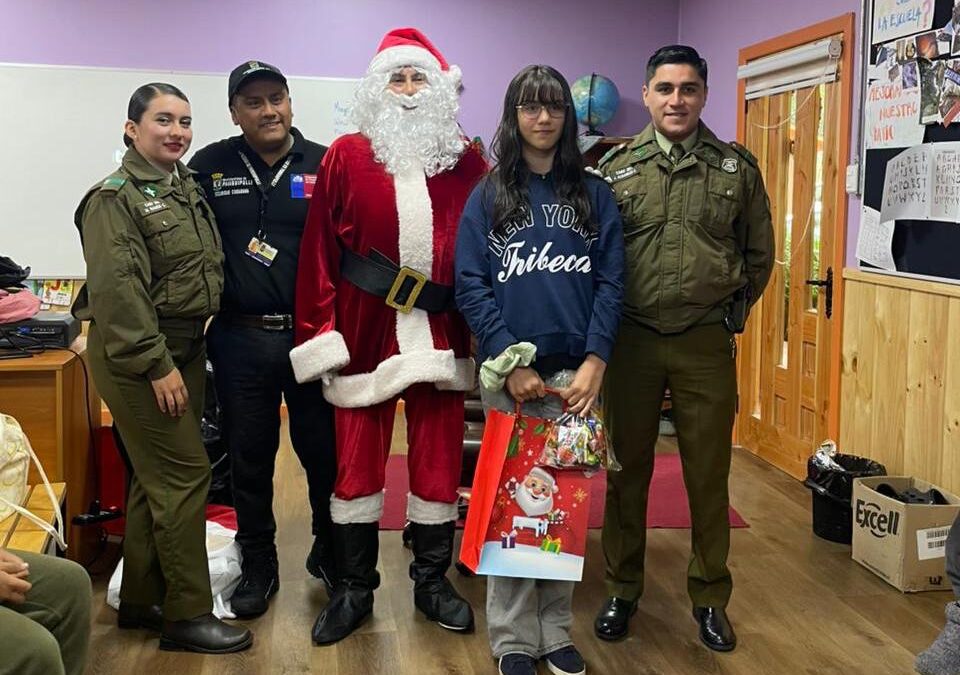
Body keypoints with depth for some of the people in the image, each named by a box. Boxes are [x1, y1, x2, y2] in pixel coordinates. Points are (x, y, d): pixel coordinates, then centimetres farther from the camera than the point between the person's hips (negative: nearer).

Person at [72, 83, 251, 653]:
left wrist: (187, 354, 14)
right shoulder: (115, 198, -12)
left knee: (157, 476, 13)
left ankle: (142, 600, 25)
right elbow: (118, 290, -20)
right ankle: (187, 615, 1)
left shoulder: (189, 188, 13)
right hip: (137, 356, -8)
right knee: (184, 473, -9)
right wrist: (156, 364, -22)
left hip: (185, 348, 8)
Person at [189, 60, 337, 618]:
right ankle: (258, 566, 27)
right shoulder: (210, 167, 5)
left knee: (325, 450, 7)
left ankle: (331, 552, 30)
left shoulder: (324, 166, 2)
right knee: (249, 457, 11)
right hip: (240, 340, 1)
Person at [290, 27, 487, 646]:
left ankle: (433, 582, 27)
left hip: (441, 334, 2)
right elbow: (319, 249, -1)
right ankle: (354, 589, 22)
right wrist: (320, 330, -6)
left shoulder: (468, 161, 5)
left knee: (439, 461, 10)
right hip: (364, 333, -1)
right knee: (357, 464, 6)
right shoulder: (347, 156, 0)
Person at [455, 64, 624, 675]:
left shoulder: (594, 195, 9)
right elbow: (471, 286, -3)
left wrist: (595, 361, -11)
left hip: (576, 372, 1)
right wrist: (510, 362, -12)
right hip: (510, 373, -1)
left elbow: (611, 283, 1)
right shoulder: (487, 197, 5)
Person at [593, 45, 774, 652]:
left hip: (707, 343, 0)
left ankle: (711, 596, 24)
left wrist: (732, 312, 8)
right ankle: (622, 588, 26)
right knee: (627, 470, 10)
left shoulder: (736, 167, 3)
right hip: (630, 340, 0)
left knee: (709, 475, 8)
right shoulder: (617, 167, 3)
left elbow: (760, 253, 12)